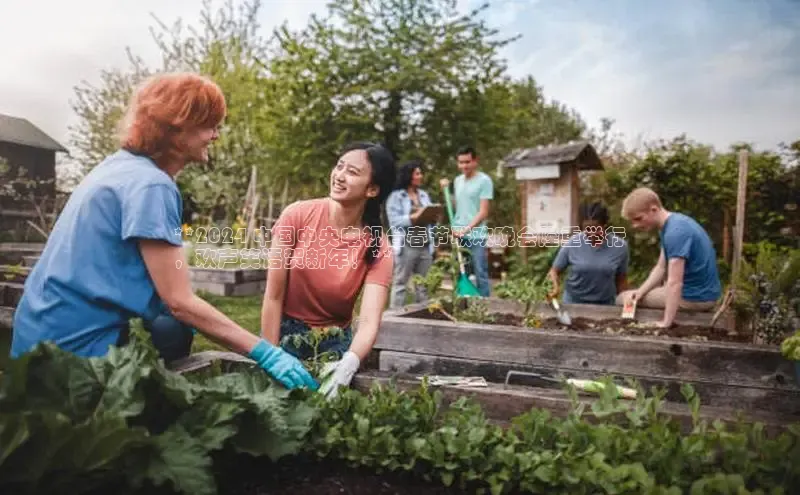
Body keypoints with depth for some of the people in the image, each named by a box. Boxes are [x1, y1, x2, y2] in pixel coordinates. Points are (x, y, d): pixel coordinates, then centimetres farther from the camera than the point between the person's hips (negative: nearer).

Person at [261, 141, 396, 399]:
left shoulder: (378, 248, -16)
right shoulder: (298, 215, -17)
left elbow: (369, 321, -26)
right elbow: (274, 296, -14)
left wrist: (348, 364, -45)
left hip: (335, 341, 1)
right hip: (287, 333, 0)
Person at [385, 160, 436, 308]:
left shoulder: (424, 195, 17)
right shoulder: (396, 196, -2)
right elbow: (394, 220, -10)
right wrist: (414, 217, -17)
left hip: (425, 246, 6)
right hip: (406, 246, -6)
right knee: (400, 282, -2)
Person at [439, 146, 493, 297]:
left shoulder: (484, 180, -7)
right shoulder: (458, 180, 13)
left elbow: (483, 212, -12)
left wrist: (466, 229, -19)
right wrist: (446, 190, 7)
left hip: (476, 236, -6)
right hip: (458, 235, 6)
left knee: (481, 275, 0)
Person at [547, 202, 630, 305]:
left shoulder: (620, 246, -6)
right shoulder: (572, 244, -9)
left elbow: (621, 280, 5)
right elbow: (554, 271, -1)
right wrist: (554, 286, -21)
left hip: (605, 306, 1)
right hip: (573, 303, -1)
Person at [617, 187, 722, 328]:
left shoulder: (675, 232, -27)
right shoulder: (672, 224, 5)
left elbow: (675, 283, -30)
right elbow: (661, 267, 8)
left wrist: (666, 323, -30)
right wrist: (640, 291, -6)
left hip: (696, 298, -9)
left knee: (621, 299, -2)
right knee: (630, 299, 26)